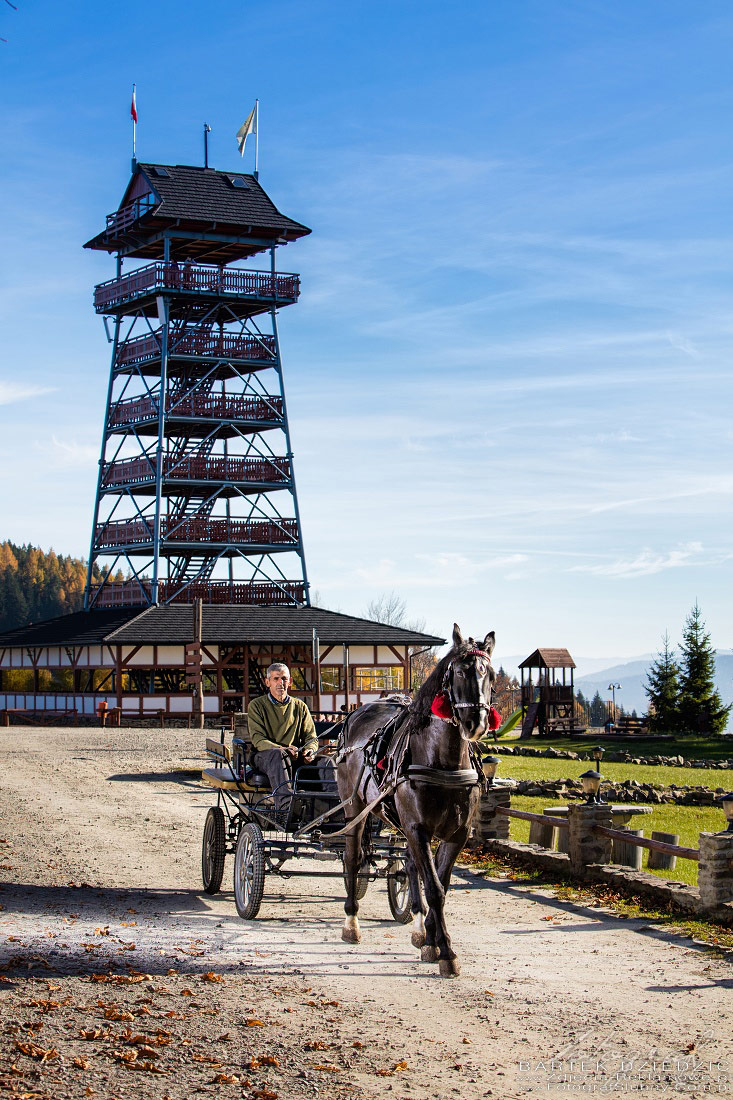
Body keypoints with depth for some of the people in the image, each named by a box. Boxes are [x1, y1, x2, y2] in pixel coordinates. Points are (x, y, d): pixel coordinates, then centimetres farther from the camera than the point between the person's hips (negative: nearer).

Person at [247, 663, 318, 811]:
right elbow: (258, 740, -5)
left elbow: (311, 737, 13)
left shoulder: (300, 706, 19)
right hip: (263, 757, -3)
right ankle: (285, 805, -59)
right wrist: (283, 749, -25)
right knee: (276, 754, -41)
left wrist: (310, 750, -14)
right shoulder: (257, 705, 8)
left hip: (296, 759, 3)